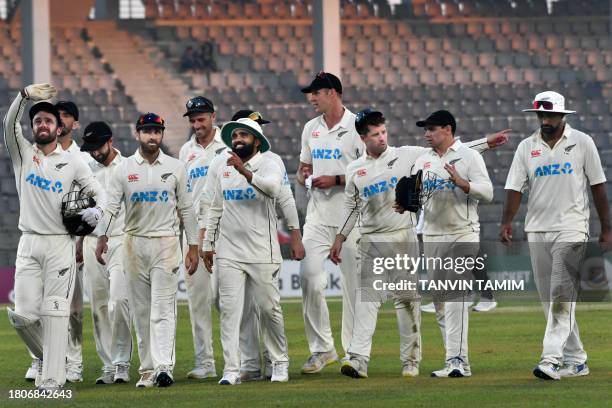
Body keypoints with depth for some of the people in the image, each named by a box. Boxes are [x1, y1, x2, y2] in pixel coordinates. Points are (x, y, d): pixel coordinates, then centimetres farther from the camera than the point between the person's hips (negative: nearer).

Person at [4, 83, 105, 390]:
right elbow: (9, 125, -5)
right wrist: (25, 96, -21)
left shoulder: (72, 163, 8)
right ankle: (45, 356, 22)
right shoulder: (23, 154, 10)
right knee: (23, 315, -5)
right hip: (29, 244, 2)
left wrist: (97, 210, -14)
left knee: (55, 313, -6)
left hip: (60, 245, -2)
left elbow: (98, 191, 9)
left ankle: (52, 379, -7)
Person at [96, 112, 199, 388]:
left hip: (166, 242, -2)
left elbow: (186, 209, 8)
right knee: (141, 311, 4)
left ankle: (163, 367, -22)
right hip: (134, 242, 2)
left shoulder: (175, 168, 6)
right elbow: (112, 207, -1)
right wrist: (103, 237, -16)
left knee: (163, 308, -11)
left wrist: (193, 247, 3)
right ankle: (147, 370, 9)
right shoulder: (123, 169, 6)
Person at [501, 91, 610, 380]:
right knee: (550, 299, 6)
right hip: (537, 231, 4)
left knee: (562, 294, -16)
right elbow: (515, 187, 0)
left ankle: (551, 359, -24)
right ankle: (575, 360, 15)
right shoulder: (526, 147, 8)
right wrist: (507, 222, -16)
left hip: (571, 229, -4)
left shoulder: (582, 143, 2)